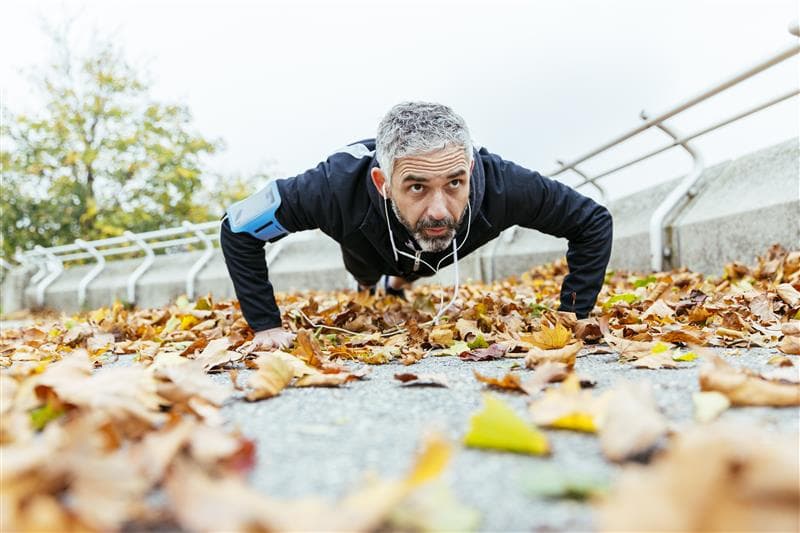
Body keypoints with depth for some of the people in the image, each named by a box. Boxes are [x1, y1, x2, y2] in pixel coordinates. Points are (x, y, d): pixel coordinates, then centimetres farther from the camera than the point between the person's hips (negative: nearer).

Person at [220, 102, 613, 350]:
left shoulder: (499, 184, -48)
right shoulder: (339, 186, -51)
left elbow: (593, 222, -30)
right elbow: (238, 227, -34)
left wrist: (571, 317, -34)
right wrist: (266, 325, -35)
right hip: (369, 249, -1)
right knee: (367, 278, 36)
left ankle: (399, 280, 71)